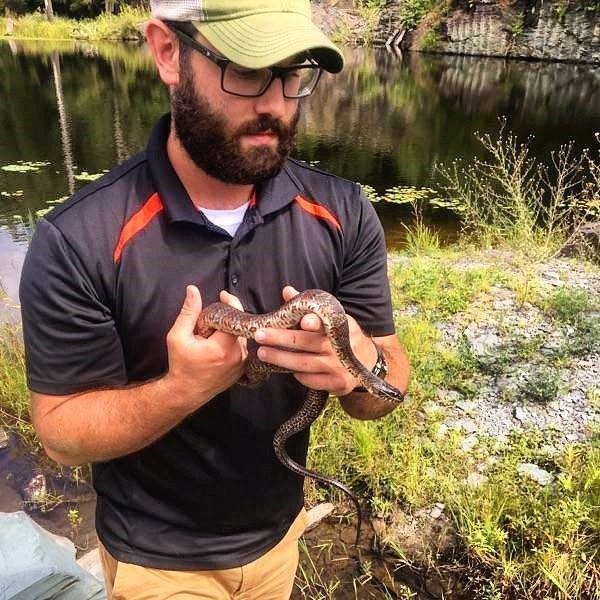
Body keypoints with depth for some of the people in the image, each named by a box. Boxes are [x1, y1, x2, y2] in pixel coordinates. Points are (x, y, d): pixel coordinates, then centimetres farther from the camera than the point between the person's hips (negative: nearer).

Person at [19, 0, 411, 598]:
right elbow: (60, 432, -16)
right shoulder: (77, 242, -24)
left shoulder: (342, 213, -15)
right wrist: (182, 388, -34)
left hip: (280, 528, 4)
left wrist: (362, 368, -32)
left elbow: (387, 390, -9)